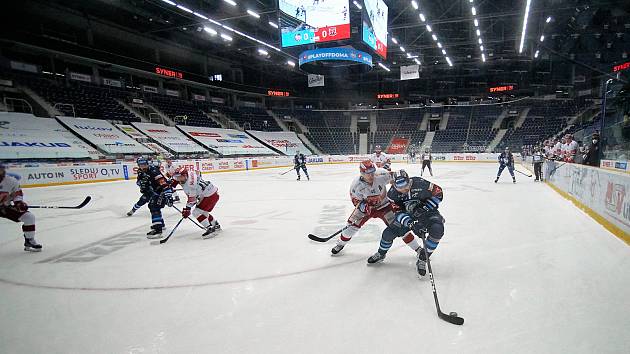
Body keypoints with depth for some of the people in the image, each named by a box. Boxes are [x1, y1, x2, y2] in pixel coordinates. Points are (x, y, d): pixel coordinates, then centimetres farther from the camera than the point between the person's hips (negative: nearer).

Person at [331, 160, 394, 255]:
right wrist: (361, 205, -31)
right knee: (353, 224, -6)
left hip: (383, 205, 0)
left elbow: (391, 179, -7)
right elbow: (355, 198, -12)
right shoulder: (356, 184, -27)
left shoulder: (381, 175, -29)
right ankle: (340, 244, 19)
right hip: (366, 206, 0)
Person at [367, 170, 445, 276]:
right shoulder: (393, 193, -21)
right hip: (407, 214, 2)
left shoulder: (420, 184, -30)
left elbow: (438, 193, -16)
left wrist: (424, 208, -23)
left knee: (437, 230, -30)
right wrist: (411, 223, -36)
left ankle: (422, 259, -13)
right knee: (389, 232, -4)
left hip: (426, 211, -2)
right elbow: (398, 212, -19)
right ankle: (381, 254, 28)